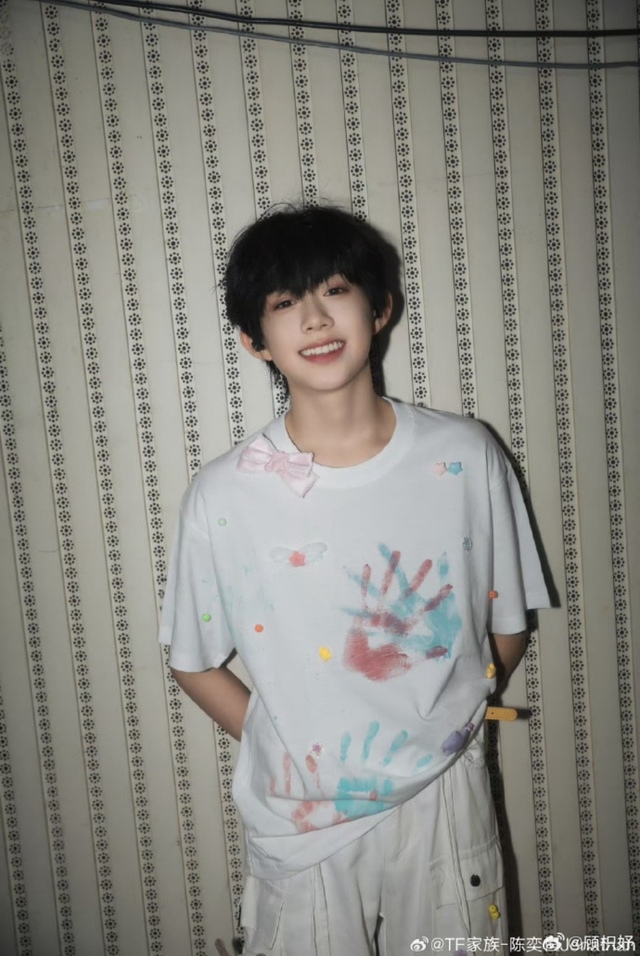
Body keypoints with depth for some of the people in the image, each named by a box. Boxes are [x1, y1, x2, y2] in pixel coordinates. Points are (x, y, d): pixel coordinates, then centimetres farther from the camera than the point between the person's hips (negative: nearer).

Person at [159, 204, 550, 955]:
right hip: (300, 828, -1)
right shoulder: (222, 498, -14)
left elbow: (507, 627, 2)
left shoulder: (466, 458, -10)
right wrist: (286, 750, -3)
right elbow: (194, 663, 0)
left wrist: (435, 729, 1)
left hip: (445, 807, 2)